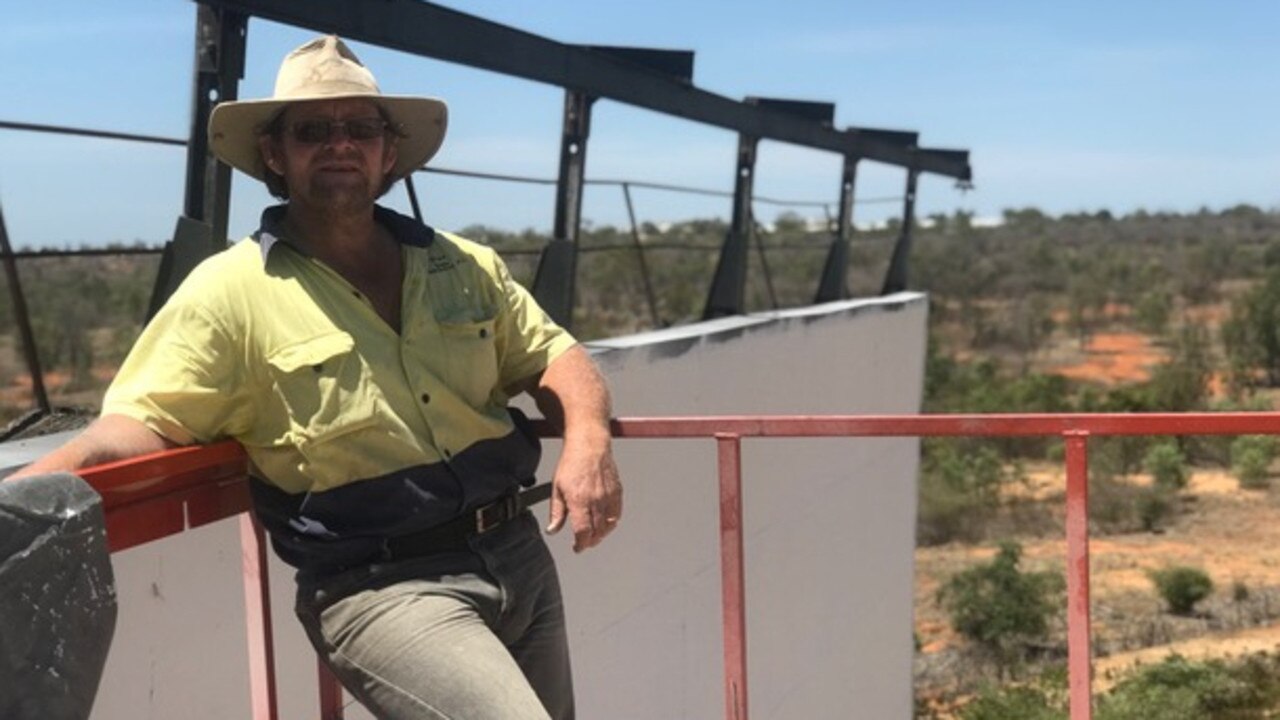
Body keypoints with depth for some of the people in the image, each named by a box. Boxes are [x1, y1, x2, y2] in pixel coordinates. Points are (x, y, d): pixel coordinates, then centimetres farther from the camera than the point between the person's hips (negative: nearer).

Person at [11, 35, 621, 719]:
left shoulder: (465, 268, 8)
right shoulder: (229, 291, -7)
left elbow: (552, 356, 15)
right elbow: (137, 423, -12)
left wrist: (588, 440, -6)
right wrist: (23, 489, -30)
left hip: (521, 558, 6)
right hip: (384, 591, -6)